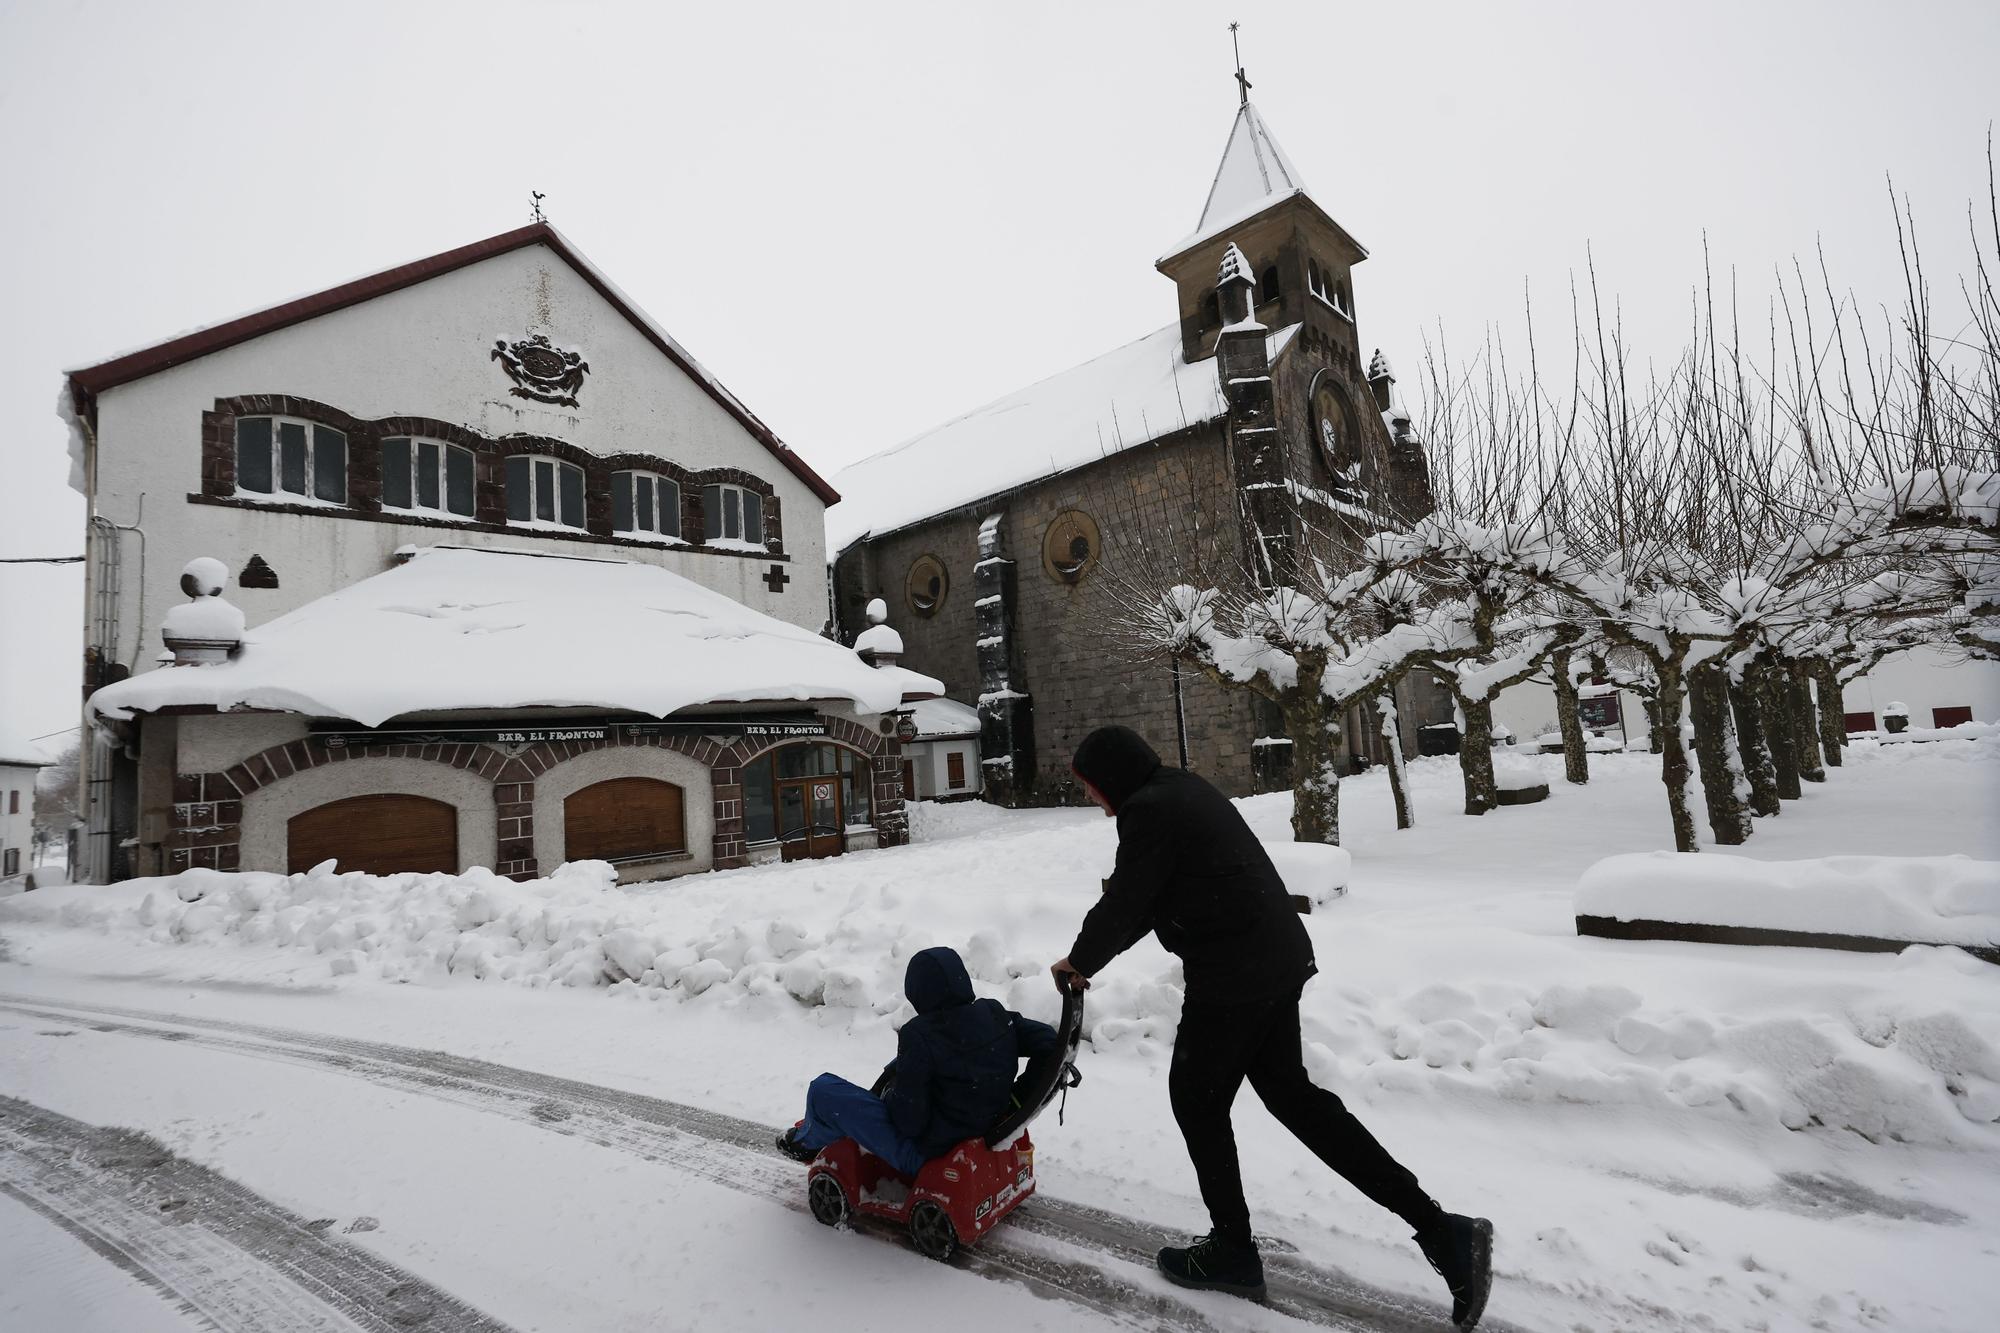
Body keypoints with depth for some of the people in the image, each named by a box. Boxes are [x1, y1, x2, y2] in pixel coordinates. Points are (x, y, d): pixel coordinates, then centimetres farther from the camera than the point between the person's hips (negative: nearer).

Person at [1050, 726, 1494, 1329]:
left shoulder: (1147, 811, -17)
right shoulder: (1187, 790, 14)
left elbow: (1124, 906, -13)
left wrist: (1079, 960, 6)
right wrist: (1092, 956, 18)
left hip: (1230, 979, -10)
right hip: (1281, 960, 10)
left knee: (1197, 1100, 11)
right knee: (1289, 1090, 19)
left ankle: (1232, 1249, 29)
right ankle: (1439, 1228, 20)